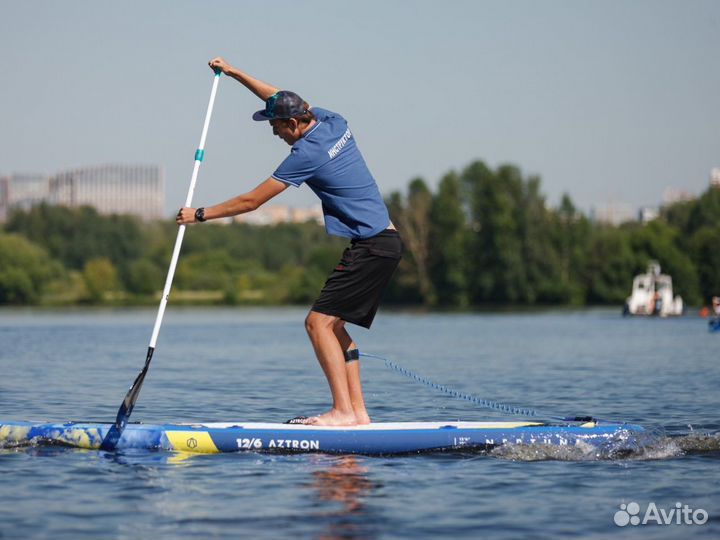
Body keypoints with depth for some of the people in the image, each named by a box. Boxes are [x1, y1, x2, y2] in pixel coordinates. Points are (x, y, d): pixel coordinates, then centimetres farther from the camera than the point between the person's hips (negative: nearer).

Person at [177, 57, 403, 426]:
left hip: (371, 248, -10)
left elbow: (251, 202, -11)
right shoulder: (333, 122, 8)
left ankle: (343, 411, -17)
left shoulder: (308, 154, -16)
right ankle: (357, 412, 7)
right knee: (333, 325, 10)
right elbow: (283, 100, 27)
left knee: (319, 322, -12)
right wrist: (234, 73, 30)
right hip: (385, 242, 10)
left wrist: (200, 214, -2)